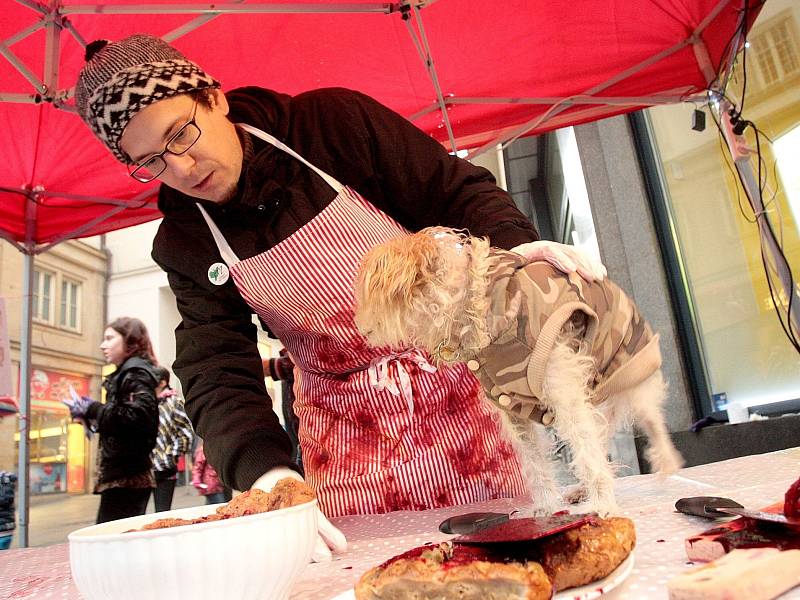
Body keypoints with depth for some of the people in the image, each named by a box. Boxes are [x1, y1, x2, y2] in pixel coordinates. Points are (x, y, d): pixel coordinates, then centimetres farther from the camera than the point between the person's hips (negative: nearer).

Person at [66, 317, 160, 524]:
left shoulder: (135, 372, -8)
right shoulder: (125, 373, 20)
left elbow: (138, 416, -24)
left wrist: (93, 409, -13)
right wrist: (91, 417, 9)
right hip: (123, 475, 9)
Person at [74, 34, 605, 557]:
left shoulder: (334, 122, -10)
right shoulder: (183, 245, -3)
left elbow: (459, 192, -8)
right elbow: (218, 378, -10)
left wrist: (511, 244, -29)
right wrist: (267, 473, -28)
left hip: (457, 384, -1)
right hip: (343, 423, 2)